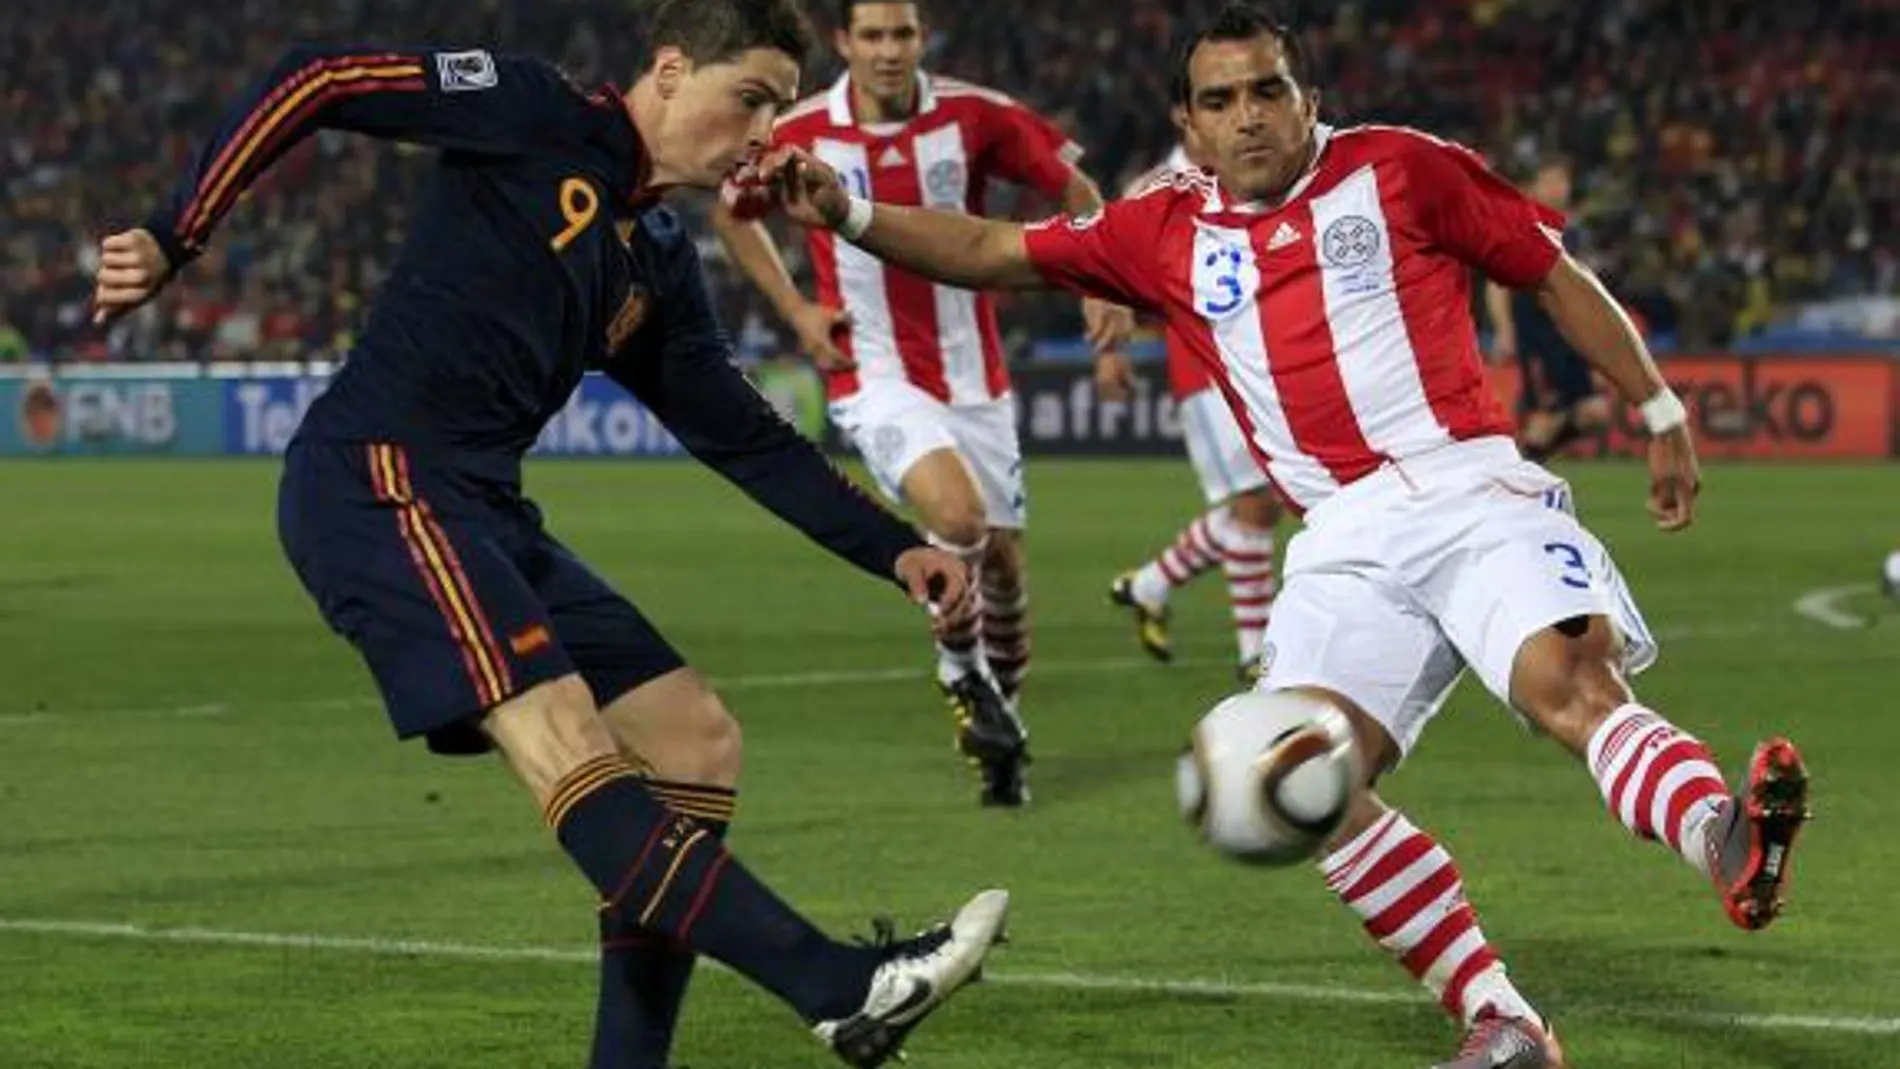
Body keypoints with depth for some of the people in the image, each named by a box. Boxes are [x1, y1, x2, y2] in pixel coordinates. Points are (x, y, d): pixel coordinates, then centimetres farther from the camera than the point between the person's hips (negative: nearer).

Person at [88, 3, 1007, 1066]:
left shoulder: (661, 263, 19)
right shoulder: (536, 116, -3)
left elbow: (748, 439, 22)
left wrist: (896, 550, 14)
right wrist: (173, 240, -14)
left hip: (486, 515, 10)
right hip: (380, 485, -10)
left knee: (698, 741, 4)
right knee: (562, 735, -25)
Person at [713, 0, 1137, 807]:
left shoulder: (975, 117, -8)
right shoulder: (800, 136, -8)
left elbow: (1074, 191, 4)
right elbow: (731, 213, 12)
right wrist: (795, 309, 2)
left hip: (973, 376, 3)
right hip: (876, 377, -3)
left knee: (1002, 557, 7)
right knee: (955, 513, -26)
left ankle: (1003, 725, 28)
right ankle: (959, 670, 1)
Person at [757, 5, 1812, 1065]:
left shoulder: (1400, 169, 6)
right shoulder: (1168, 233, 16)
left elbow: (1558, 275, 12)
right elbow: (993, 251, 18)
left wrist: (1661, 413, 14)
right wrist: (847, 214, 4)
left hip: (1472, 491, -4)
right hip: (1348, 543, 4)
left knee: (1572, 682, -31)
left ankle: (1729, 844, -56)